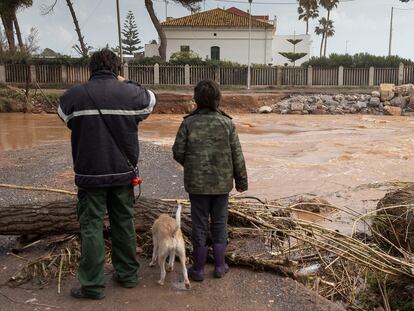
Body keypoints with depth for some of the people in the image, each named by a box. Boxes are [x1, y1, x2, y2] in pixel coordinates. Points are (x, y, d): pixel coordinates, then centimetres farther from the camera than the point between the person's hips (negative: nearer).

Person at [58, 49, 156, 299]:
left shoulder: (74, 95, -8)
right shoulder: (132, 93, -6)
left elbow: (66, 118, 11)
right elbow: (150, 101, 16)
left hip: (90, 174, -2)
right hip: (123, 173, 2)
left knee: (91, 228, 6)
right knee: (124, 224, 15)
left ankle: (93, 285, 12)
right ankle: (127, 274, 27)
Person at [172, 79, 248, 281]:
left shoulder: (188, 123, -8)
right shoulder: (227, 123, -5)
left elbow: (178, 152, -6)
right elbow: (237, 155, -3)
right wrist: (241, 180, 7)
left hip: (197, 183, -1)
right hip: (222, 182, 1)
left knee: (199, 223, 9)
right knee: (219, 222, 14)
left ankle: (198, 268, 19)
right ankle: (220, 266, 24)